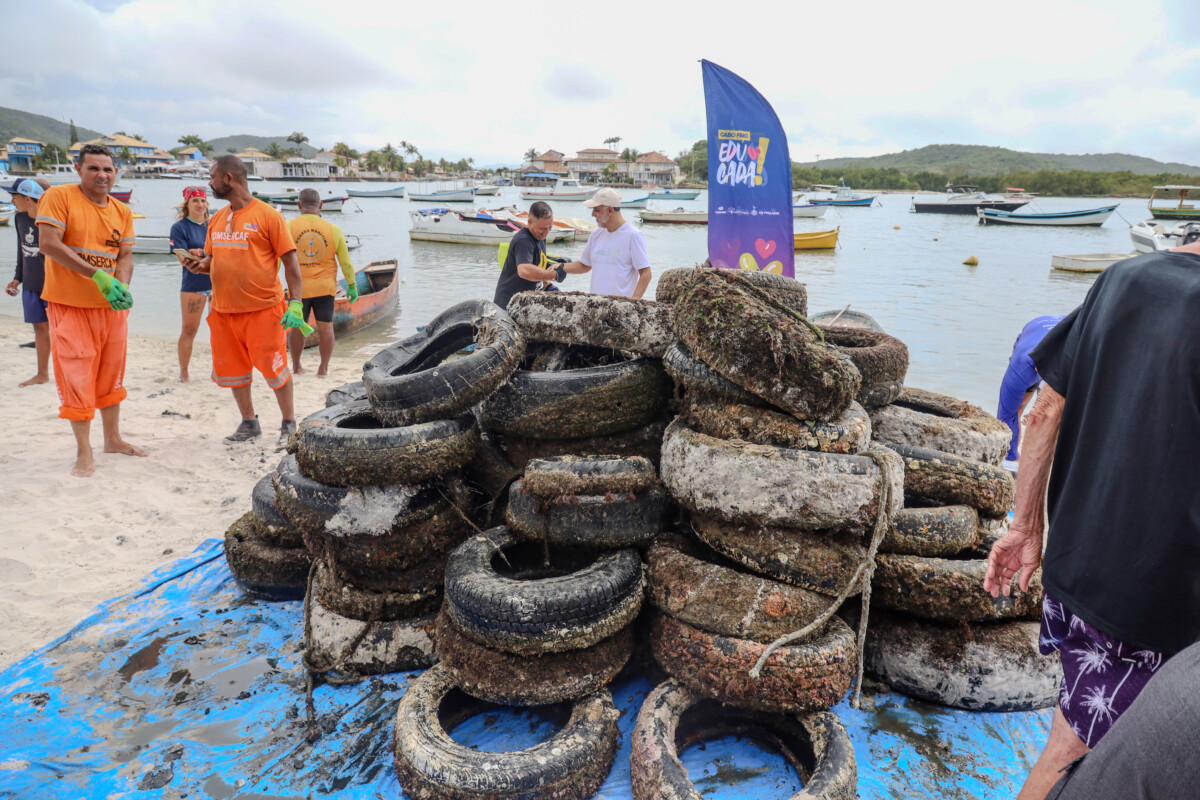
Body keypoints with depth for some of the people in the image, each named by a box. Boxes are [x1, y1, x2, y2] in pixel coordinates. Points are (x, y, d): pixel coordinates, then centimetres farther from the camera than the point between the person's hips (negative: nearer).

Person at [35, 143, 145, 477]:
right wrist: (98, 276, -24)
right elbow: (48, 243, -17)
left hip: (112, 305, 5)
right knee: (77, 377, -3)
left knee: (111, 374, 14)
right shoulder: (59, 197, -8)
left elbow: (125, 256, 4)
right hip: (70, 303, -5)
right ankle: (84, 452, 8)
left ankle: (113, 439, 28)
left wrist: (122, 287, -16)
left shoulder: (122, 211, 9)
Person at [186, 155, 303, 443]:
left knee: (274, 367, 0)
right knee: (232, 369, 12)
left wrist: (295, 304, -16)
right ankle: (249, 423, 27)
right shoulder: (217, 219, 13)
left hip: (263, 308, -7)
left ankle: (289, 423, 17)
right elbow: (211, 258, 22)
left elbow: (290, 261, -9)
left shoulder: (267, 215, -7)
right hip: (223, 310, 7)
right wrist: (199, 265, -2)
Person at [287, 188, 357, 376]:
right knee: (326, 327, 7)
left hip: (299, 288, 0)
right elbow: (346, 263, 1)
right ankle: (323, 367, 9)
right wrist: (352, 286, 12)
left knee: (296, 327, 13)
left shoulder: (289, 227, -7)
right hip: (324, 287, 0)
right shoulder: (334, 230, -3)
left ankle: (296, 366, 23)